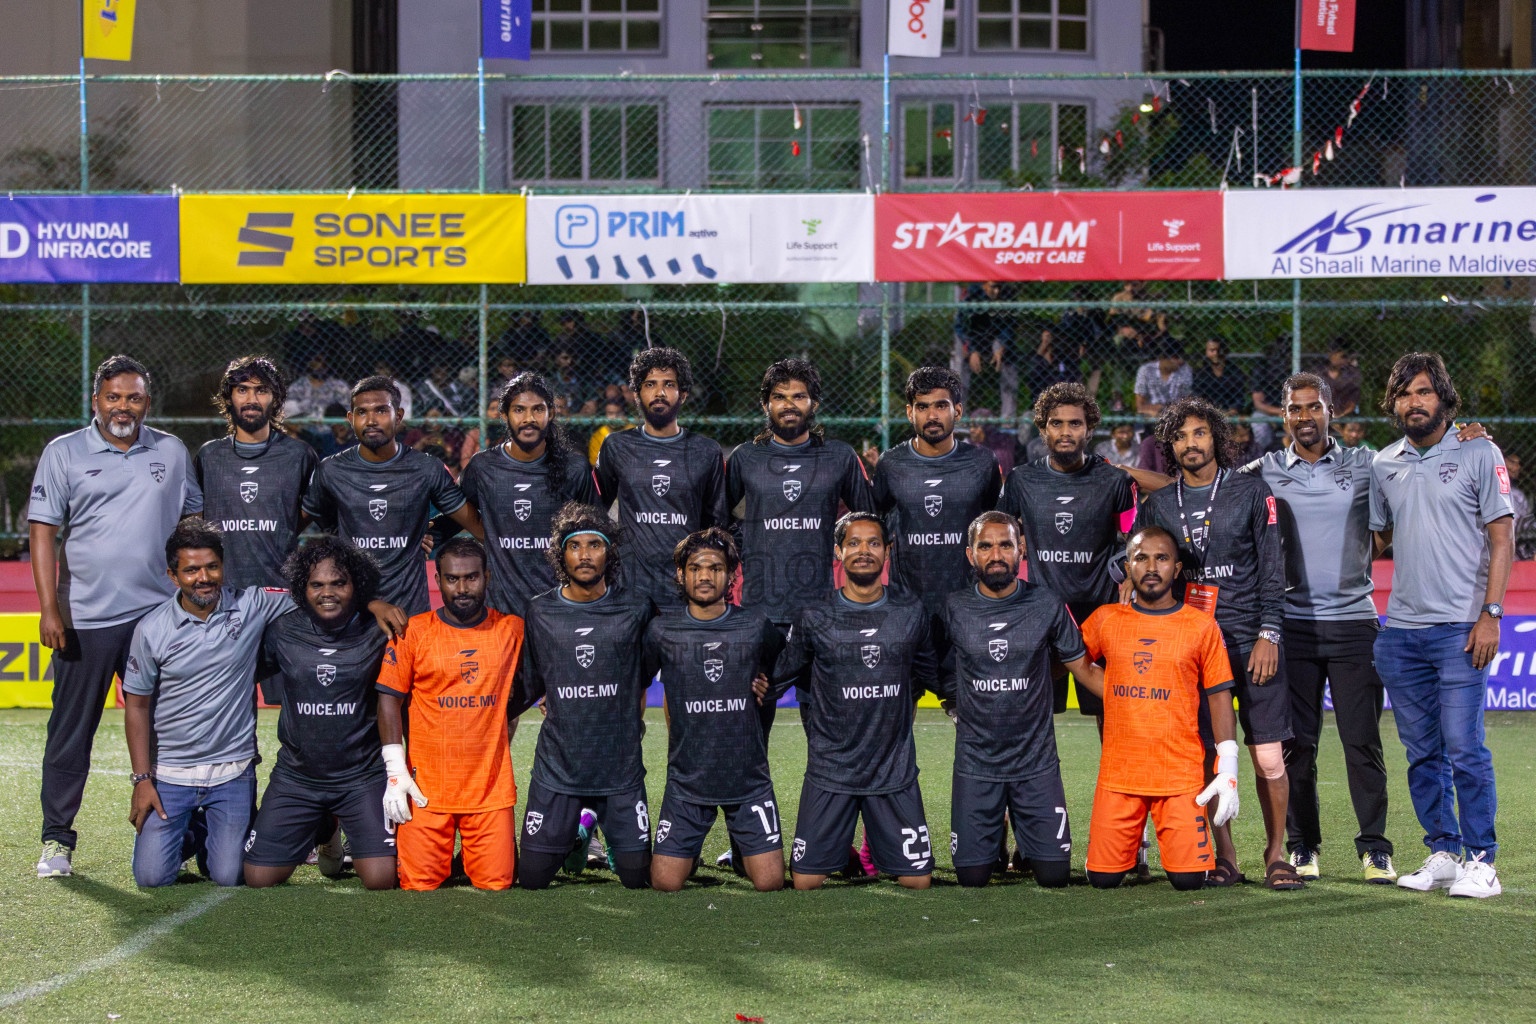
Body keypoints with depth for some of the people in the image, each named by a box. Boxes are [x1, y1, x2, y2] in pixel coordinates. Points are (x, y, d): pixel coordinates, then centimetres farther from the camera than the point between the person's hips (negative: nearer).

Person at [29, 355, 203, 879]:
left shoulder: (172, 452, 10)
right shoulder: (64, 453, 2)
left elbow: (193, 520, 18)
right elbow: (42, 530, -2)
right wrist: (49, 609, -9)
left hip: (159, 614, 2)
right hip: (84, 618, -2)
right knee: (71, 731, 1)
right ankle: (57, 840, 8)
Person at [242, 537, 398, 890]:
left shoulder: (377, 636, -5)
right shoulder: (282, 634, -2)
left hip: (362, 777, -2)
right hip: (296, 777, 2)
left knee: (381, 879, -16)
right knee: (259, 878, -2)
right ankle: (320, 832, 27)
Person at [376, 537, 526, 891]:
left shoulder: (512, 630, 6)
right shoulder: (413, 631, 1)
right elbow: (389, 699, 2)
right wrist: (395, 771, -4)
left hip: (492, 788, 1)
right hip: (426, 787, -1)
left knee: (497, 884, -3)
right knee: (420, 886, -5)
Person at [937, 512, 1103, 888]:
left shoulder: (1047, 604, -2)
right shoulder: (953, 610, -3)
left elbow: (1082, 667, 4)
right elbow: (940, 676, 10)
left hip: (1036, 760, 0)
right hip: (976, 763, 0)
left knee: (1054, 875, -2)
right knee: (972, 875, 1)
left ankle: (1023, 827, 30)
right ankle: (996, 833, 33)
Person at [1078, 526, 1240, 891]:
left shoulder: (1202, 626, 2)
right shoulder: (1106, 621, 6)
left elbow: (1219, 698, 3)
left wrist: (1228, 771, -3)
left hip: (1182, 775, -1)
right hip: (1118, 774, 1)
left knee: (1188, 880, -8)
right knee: (1103, 878, -2)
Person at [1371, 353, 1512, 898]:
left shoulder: (1479, 453, -1)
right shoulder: (1382, 465, 12)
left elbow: (1501, 537, -3)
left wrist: (1490, 613, -10)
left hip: (1460, 627, -5)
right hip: (1400, 628, 5)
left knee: (1464, 749, -9)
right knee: (1421, 752, 8)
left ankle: (1481, 861, -2)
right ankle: (1443, 853, 17)